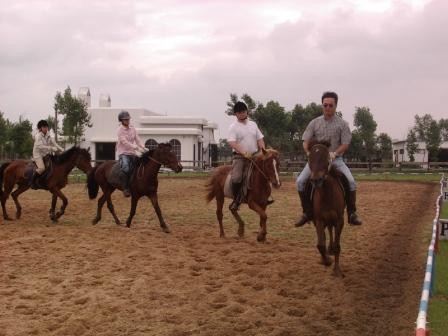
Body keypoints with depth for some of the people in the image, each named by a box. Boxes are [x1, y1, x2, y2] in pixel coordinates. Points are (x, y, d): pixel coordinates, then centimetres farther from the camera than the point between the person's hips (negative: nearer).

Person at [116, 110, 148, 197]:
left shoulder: (133, 129, 11)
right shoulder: (120, 130, -7)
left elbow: (137, 140, 9)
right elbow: (124, 142, -18)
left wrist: (143, 148, -9)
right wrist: (136, 148, -26)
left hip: (132, 153, 7)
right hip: (123, 153, -7)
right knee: (125, 168, -32)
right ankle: (125, 188, -23)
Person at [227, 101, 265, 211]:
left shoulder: (253, 124, 14)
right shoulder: (233, 127, -4)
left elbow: (260, 139, 13)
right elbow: (232, 143, -17)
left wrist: (263, 150, -6)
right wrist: (244, 153, -29)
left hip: (255, 155, 5)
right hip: (240, 156, -5)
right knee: (236, 178, -25)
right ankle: (236, 199, -5)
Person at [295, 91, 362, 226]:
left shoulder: (342, 124, 1)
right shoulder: (314, 123, 4)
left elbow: (345, 144, -3)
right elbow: (306, 142, 2)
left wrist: (334, 153, -20)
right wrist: (309, 152, -17)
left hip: (335, 159, -1)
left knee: (351, 181, -22)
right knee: (300, 181, -18)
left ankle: (352, 214, -10)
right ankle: (307, 212, -4)